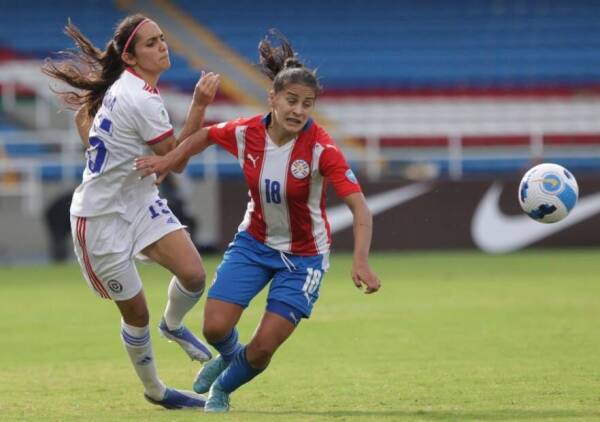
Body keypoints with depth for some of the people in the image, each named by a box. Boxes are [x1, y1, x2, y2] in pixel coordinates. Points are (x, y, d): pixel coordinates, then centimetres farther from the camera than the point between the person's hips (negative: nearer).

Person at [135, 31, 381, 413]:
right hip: (254, 242, 3)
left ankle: (221, 389, 30)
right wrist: (169, 161, 1)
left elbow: (360, 208, -33)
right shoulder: (246, 133, -15)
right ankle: (229, 356, 31)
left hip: (303, 257, -3)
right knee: (215, 327, -9)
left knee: (263, 348, -5)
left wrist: (360, 261, -46)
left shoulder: (321, 149, -27)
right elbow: (205, 136, 10)